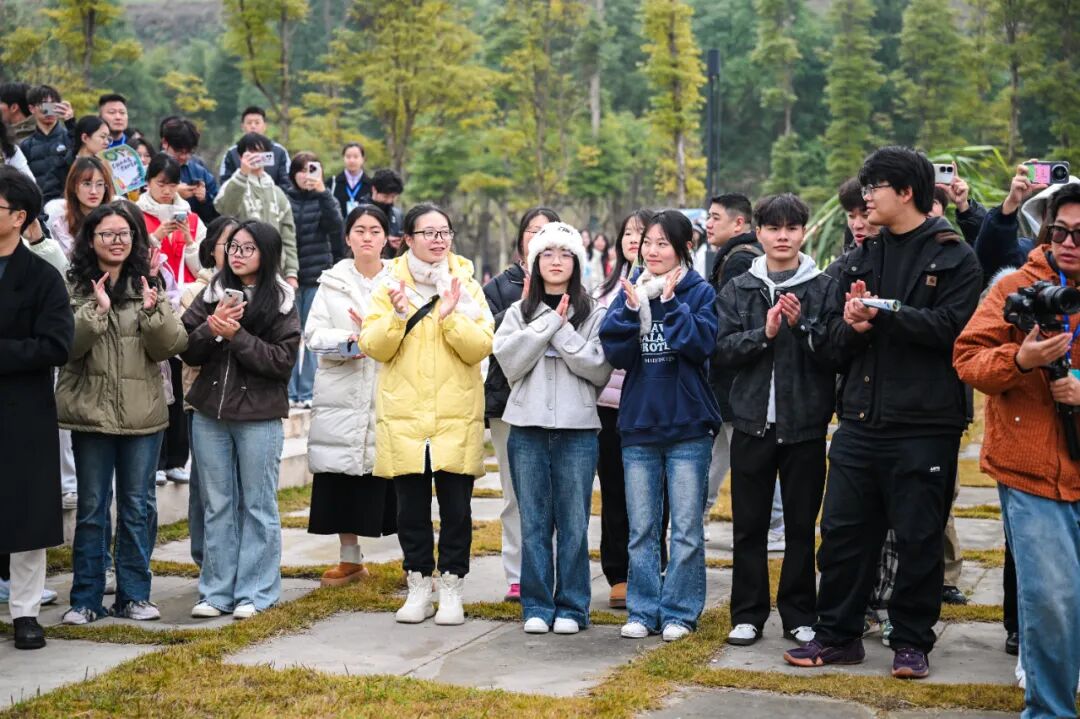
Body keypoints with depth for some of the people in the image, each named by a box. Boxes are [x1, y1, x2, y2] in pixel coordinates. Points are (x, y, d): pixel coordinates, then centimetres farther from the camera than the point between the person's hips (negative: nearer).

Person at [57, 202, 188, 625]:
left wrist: (152, 310, -18)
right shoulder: (73, 286, 0)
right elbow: (66, 344, -12)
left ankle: (134, 595, 18)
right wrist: (97, 310, -22)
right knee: (91, 508, 6)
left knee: (136, 508, 9)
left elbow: (171, 345, -2)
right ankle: (85, 599, 13)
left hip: (143, 414, 2)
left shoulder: (149, 285, 6)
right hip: (91, 411, -2)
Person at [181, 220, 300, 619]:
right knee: (216, 505, 10)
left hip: (259, 417, -3)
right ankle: (217, 591, 18)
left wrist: (237, 336, -16)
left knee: (258, 505, 5)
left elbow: (283, 361, -10)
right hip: (210, 414, 4)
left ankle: (254, 593, 12)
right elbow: (188, 352, 3)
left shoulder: (281, 301, -2)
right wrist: (210, 328, -15)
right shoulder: (212, 294, 6)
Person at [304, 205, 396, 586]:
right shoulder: (332, 282, 11)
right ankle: (350, 559, 20)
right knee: (341, 479, 6)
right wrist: (347, 342, -14)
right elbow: (313, 334, 3)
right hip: (342, 396, 2)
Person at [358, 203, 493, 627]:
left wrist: (450, 317, -19)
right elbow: (374, 347, -3)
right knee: (411, 508, 7)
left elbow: (480, 348, -6)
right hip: (403, 415, 1)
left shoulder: (466, 286, 4)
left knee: (456, 507, 2)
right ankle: (419, 588, 19)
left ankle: (452, 590, 12)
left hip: (456, 416, -1)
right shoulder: (391, 285, 6)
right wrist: (397, 315, -18)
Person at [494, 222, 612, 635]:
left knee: (573, 522, 1)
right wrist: (549, 322, -8)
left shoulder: (594, 314, 5)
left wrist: (563, 333, -11)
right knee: (534, 522, 5)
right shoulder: (519, 313, 10)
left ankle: (572, 607, 10)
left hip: (577, 430, -1)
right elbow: (509, 361, -6)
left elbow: (600, 369, -6)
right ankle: (537, 606, 13)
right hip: (528, 429, 2)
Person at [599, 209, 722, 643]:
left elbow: (703, 343, -16)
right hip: (638, 425, 3)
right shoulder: (631, 292, 8)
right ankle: (643, 610, 17)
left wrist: (670, 303, -18)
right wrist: (632, 310, -15)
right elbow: (614, 351, -2)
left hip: (688, 427, -3)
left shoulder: (699, 292, -1)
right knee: (641, 529, 9)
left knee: (686, 529, 3)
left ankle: (680, 611, 13)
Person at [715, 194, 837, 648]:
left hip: (805, 424, -1)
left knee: (801, 524, 7)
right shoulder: (739, 289, 7)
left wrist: (802, 325, -19)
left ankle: (799, 615, 17)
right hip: (752, 422, 1)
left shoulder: (823, 288, 1)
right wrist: (764, 332, -16)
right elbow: (724, 349, -2)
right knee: (749, 524, 7)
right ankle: (748, 614, 16)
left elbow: (834, 352, -6)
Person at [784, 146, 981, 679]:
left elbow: (952, 326, -15)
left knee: (919, 537, 4)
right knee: (842, 530, 8)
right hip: (860, 420, 5)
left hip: (925, 425, -5)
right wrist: (852, 326, -13)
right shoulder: (859, 261, 12)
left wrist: (884, 311, -20)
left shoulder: (954, 256, -2)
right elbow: (834, 336, 9)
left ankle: (911, 642, 17)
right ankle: (837, 634, 20)